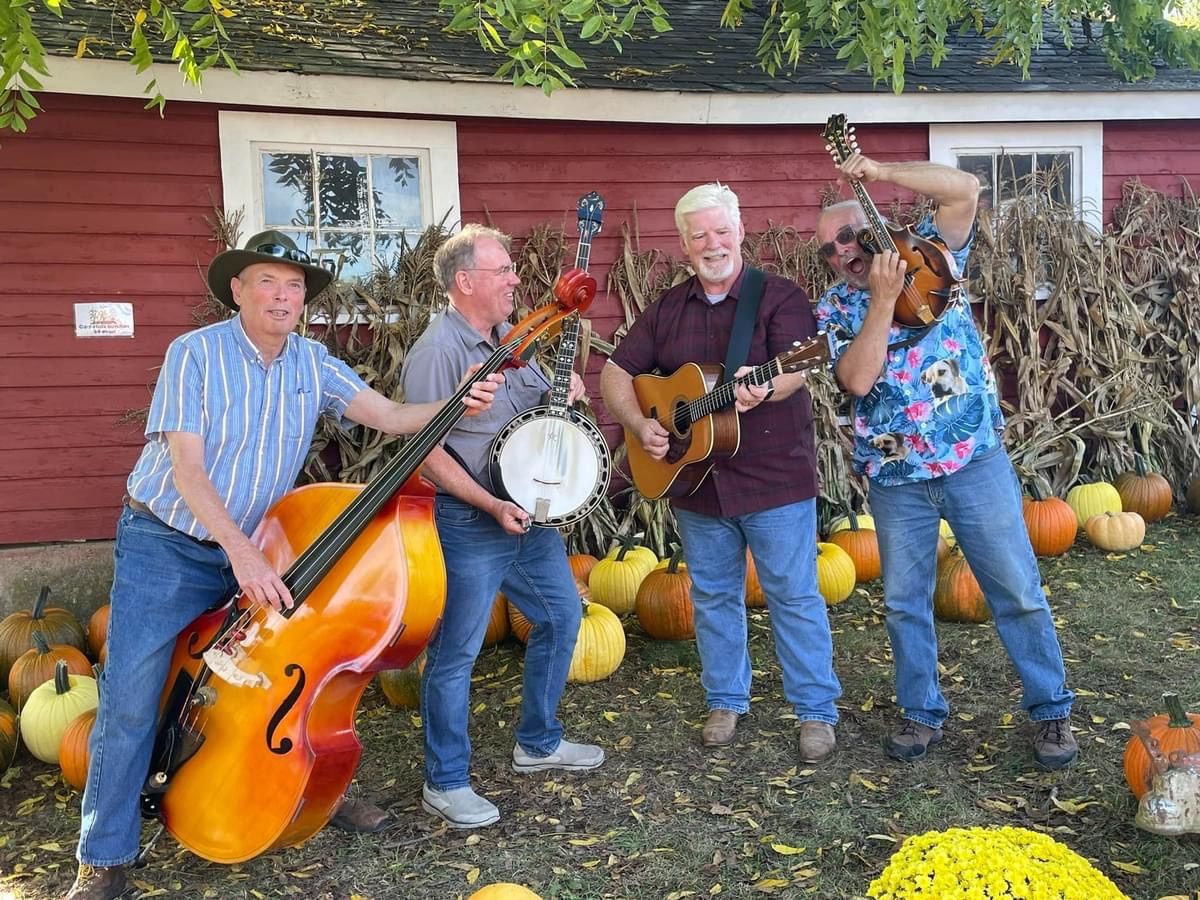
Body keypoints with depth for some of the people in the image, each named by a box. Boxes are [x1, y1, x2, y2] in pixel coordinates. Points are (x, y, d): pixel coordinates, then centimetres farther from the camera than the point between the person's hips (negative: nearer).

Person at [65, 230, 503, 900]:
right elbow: (187, 467, -21)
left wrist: (457, 405, -32)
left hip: (257, 547, 4)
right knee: (131, 697, -7)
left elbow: (391, 416, -13)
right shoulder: (195, 353, -15)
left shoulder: (314, 364, -2)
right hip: (167, 545, -4)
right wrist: (240, 552, -31)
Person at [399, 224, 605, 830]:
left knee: (562, 616, 18)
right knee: (456, 653, 1)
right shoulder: (437, 352, -17)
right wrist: (493, 506, -22)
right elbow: (427, 452, -20)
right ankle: (444, 784, 17)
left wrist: (566, 392, 0)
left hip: (531, 515, 9)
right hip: (468, 525, -9)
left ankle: (538, 743, 36)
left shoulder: (512, 337, 9)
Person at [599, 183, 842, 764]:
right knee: (713, 596, 15)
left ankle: (816, 711, 18)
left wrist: (763, 388, -43)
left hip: (774, 478, -4)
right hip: (695, 481, 5)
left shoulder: (779, 297, -6)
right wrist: (639, 424, -8)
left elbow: (794, 368, -21)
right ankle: (726, 701, 32)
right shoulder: (666, 309, 8)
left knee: (795, 596, 4)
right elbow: (616, 373, 9)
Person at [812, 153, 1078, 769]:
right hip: (895, 476, 2)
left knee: (1017, 591, 5)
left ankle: (1052, 709, 20)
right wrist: (883, 298, -18)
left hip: (974, 458, -1)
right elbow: (857, 379, -14)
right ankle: (921, 712, 27)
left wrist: (878, 172, -16)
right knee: (905, 601, 11)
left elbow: (964, 187, -13)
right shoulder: (833, 310, 3)